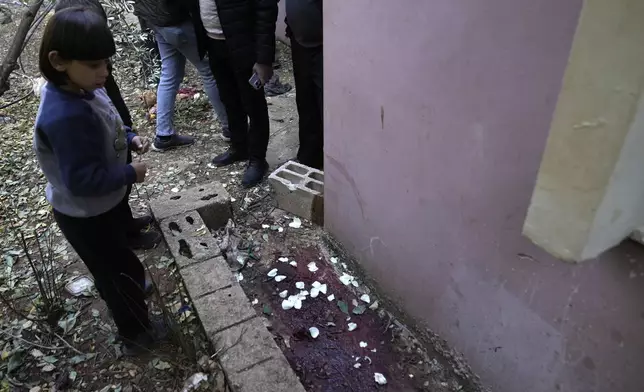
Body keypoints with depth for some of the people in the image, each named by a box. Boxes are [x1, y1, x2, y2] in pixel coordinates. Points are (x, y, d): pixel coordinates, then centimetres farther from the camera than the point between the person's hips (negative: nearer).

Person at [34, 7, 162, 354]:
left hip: (103, 205, 9)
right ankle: (137, 335, 32)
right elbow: (83, 180, -35)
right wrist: (130, 174, -23)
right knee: (125, 272, 10)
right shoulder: (66, 116, -37)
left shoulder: (82, 88, -7)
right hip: (86, 216, -9)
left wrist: (129, 138, -4)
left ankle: (117, 292, 63)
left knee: (112, 267, 34)